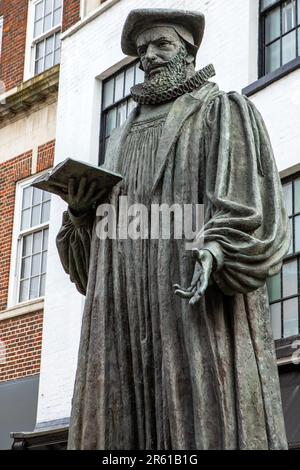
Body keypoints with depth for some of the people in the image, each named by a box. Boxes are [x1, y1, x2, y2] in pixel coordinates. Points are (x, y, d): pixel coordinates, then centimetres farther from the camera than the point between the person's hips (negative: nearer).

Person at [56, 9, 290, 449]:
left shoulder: (224, 113, 10)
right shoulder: (126, 137, 28)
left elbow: (250, 199, -6)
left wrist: (217, 250, -25)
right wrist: (81, 211, 2)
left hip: (201, 303, -5)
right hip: (131, 316, 6)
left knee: (204, 425, -15)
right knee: (124, 424, -5)